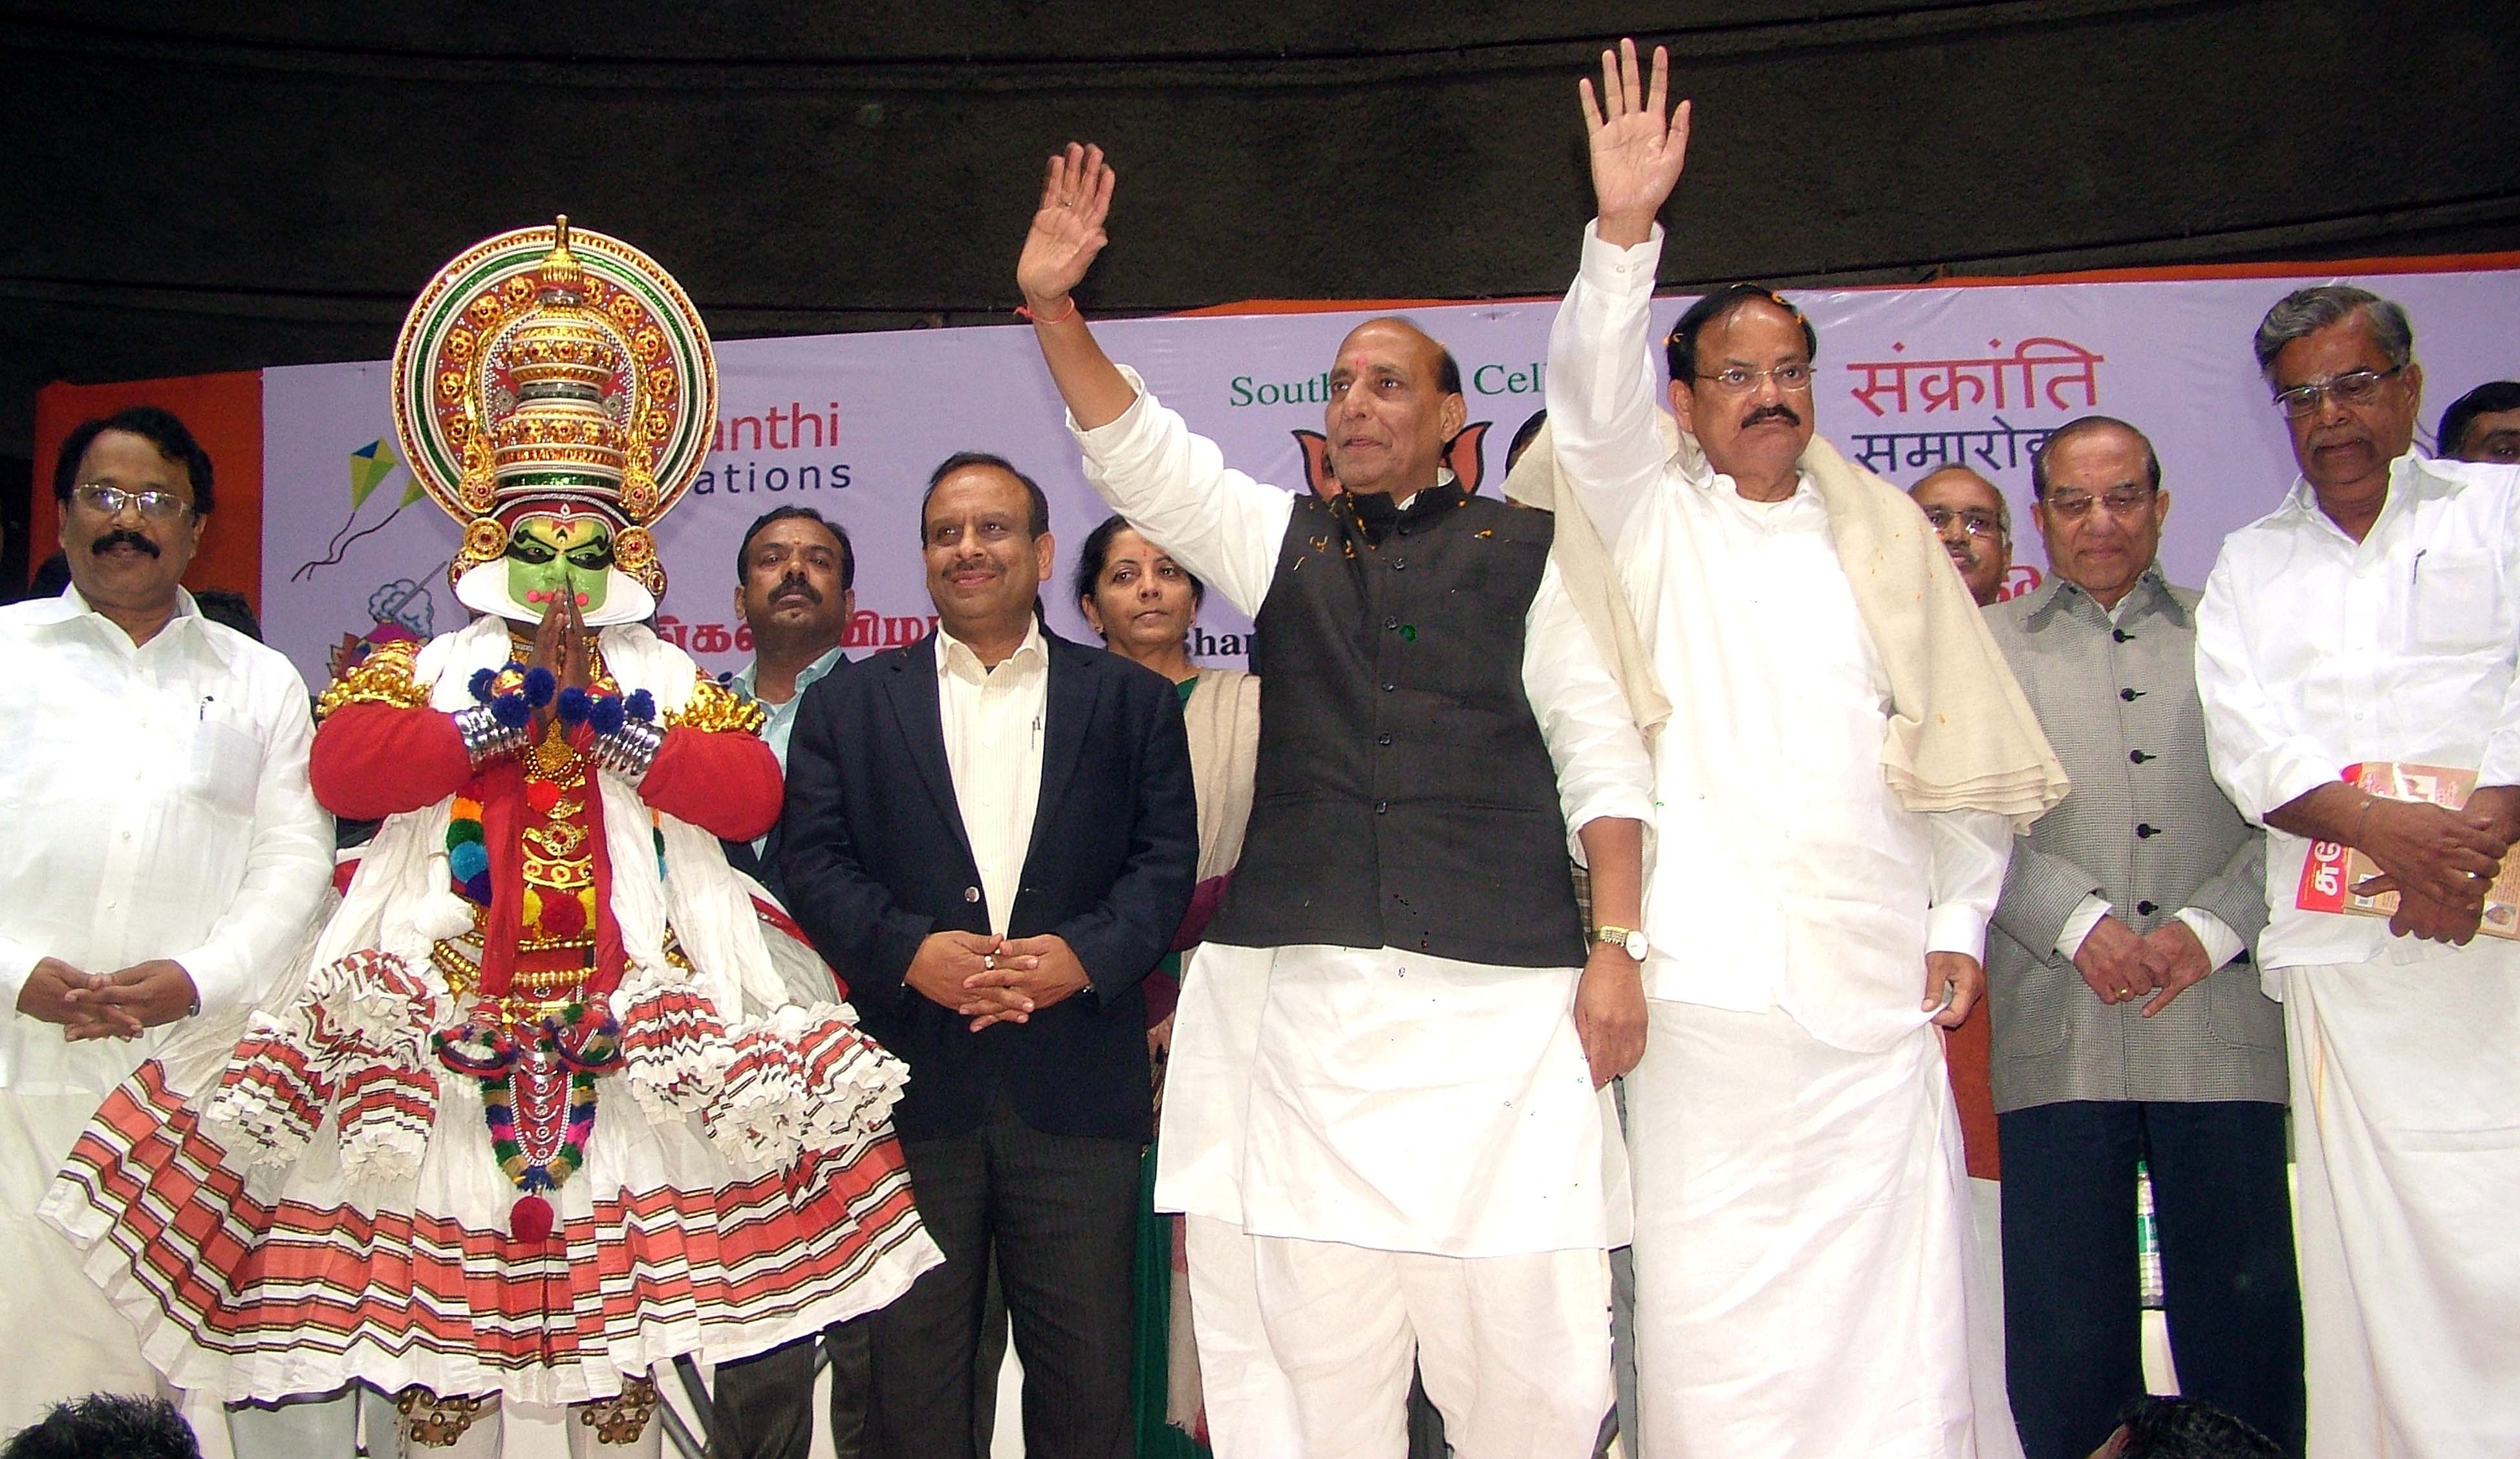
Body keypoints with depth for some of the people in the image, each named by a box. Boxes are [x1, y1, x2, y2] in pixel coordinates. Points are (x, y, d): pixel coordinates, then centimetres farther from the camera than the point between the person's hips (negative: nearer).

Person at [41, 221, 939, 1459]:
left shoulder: (671, 681, 14)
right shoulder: (430, 670, 13)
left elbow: (753, 793, 0)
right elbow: (340, 767, -5)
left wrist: (621, 728, -6)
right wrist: (498, 713, -6)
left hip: (633, 1006, 0)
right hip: (447, 996, 0)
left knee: (626, 1291, 1)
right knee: (437, 1297, -2)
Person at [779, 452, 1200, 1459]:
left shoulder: (1134, 703, 11)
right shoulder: (847, 706, 13)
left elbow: (1166, 862, 2)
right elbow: (812, 860, 1)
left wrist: (1087, 952, -16)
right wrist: (908, 950, -16)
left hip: (1077, 1091, 0)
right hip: (909, 1088, 0)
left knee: (1086, 1369, 7)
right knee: (909, 1366, 8)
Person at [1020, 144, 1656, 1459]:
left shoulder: (1526, 553, 9)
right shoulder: (1280, 539, 17)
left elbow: (1601, 754, 4)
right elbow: (1139, 456, 7)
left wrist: (1618, 944, -5)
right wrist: (1053, 309, -7)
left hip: (1499, 1001, -2)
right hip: (1306, 995, 3)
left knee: (1525, 1346, -1)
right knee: (1316, 1353, 5)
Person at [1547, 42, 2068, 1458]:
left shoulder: (1886, 539, 17)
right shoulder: (1655, 521, 11)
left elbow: (1965, 739, 16)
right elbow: (1592, 400, -8)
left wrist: (1960, 923, 7)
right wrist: (1625, 231, -21)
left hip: (1877, 981, 2)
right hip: (1708, 979, -2)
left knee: (1898, 1300, 0)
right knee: (1713, 1302, -1)